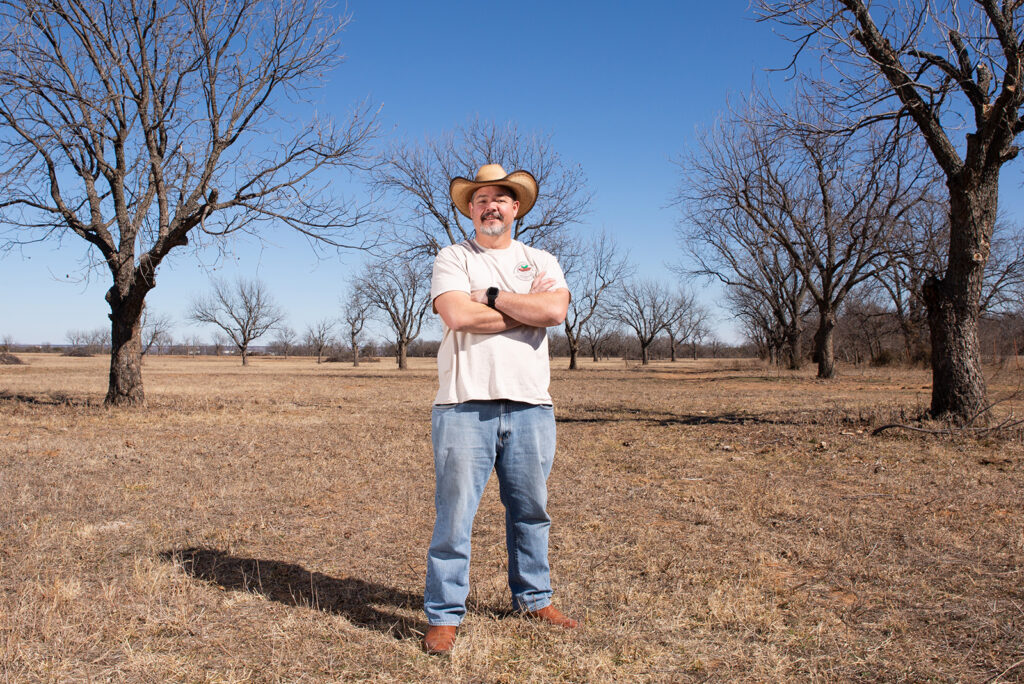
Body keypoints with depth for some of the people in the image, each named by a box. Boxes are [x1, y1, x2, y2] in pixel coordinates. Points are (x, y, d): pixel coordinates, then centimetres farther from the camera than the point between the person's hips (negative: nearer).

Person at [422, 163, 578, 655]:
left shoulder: (540, 261, 14)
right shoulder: (452, 259, 6)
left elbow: (556, 310, -7)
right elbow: (458, 315, -13)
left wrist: (491, 296, -7)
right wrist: (528, 310, -5)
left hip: (530, 403, 3)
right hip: (465, 404, -3)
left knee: (531, 510, 13)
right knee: (454, 514, -1)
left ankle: (534, 598, 31)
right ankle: (444, 615, 11)